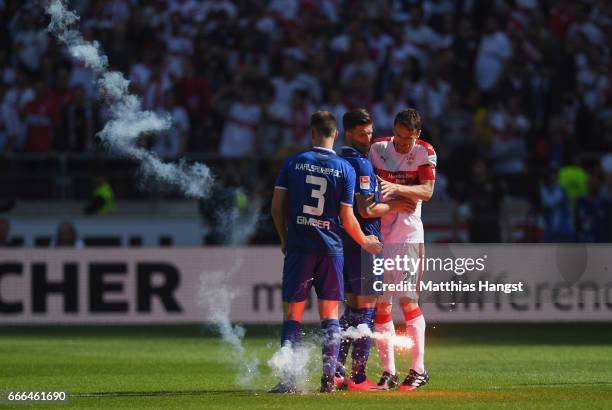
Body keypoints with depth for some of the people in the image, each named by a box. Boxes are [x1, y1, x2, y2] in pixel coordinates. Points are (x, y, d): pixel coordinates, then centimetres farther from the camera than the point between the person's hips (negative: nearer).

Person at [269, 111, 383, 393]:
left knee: (292, 313, 2)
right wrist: (365, 242, 15)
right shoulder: (345, 169, -1)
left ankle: (289, 378, -9)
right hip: (330, 248, 0)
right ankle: (329, 378, 3)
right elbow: (347, 219, -3)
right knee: (329, 314, 9)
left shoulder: (293, 162, 1)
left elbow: (277, 206, 0)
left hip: (298, 246, 0)